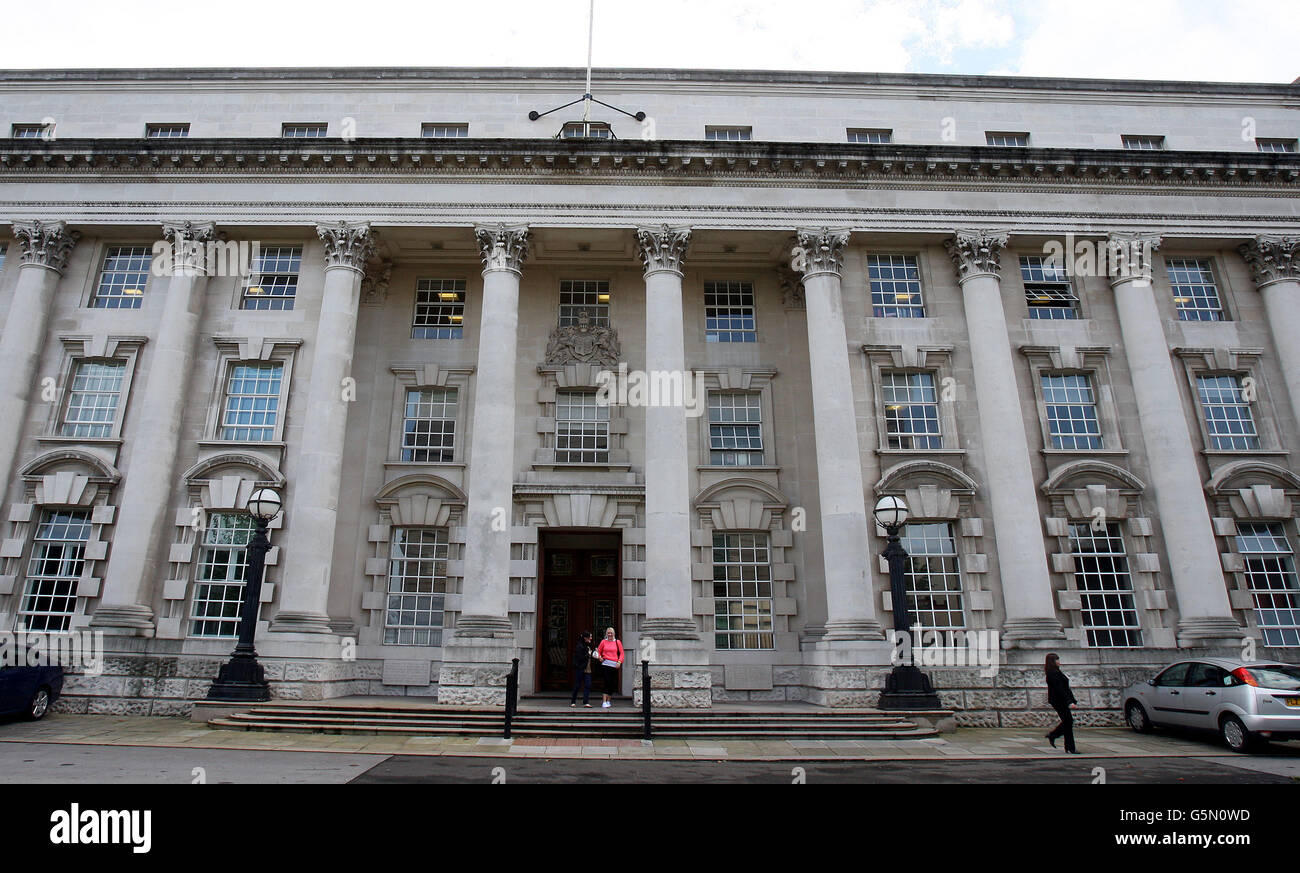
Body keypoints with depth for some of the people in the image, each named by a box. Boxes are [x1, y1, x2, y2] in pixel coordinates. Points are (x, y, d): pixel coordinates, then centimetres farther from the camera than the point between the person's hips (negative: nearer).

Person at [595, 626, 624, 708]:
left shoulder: (617, 642, 9)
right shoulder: (603, 642, 7)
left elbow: (621, 653, 10)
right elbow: (598, 651, 14)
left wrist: (619, 662, -3)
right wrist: (600, 657, -5)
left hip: (615, 665, 2)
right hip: (606, 664, -2)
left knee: (613, 683, 6)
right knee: (607, 682, -11)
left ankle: (608, 701, 21)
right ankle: (604, 702, -9)